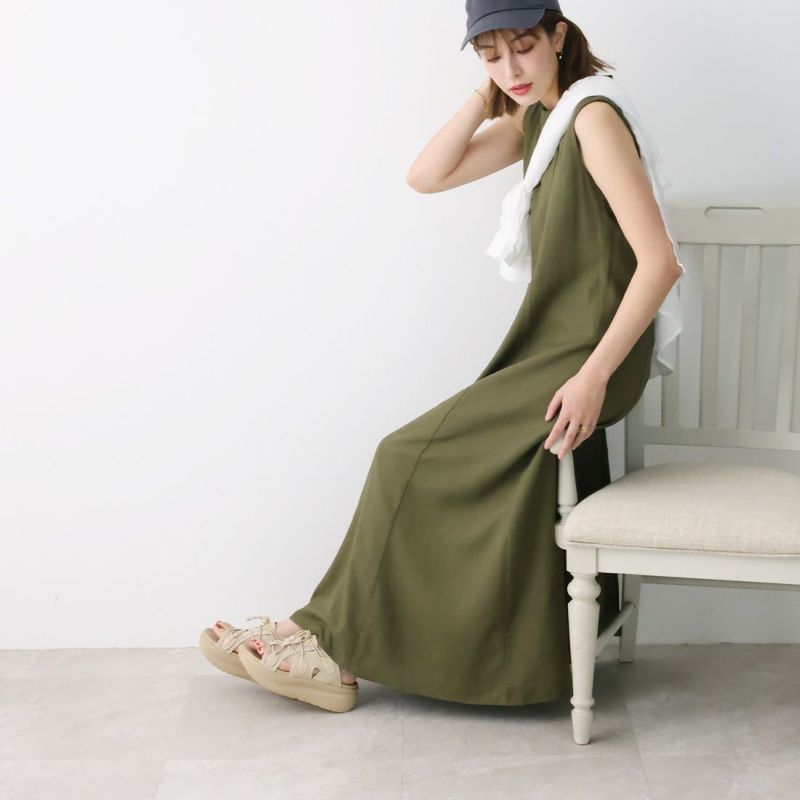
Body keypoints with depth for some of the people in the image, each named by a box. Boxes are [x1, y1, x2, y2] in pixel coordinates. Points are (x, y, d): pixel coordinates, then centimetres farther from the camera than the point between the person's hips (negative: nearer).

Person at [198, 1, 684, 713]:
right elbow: (426, 176, 9)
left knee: (412, 459, -8)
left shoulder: (594, 118, -15)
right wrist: (485, 98, 0)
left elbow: (660, 261, -21)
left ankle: (337, 646, 2)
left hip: (590, 356, -8)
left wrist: (594, 373, -24)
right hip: (554, 352, 8)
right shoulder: (533, 122, 12)